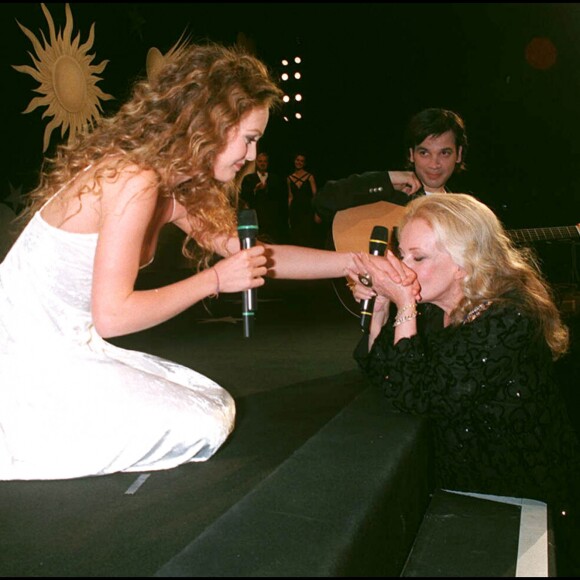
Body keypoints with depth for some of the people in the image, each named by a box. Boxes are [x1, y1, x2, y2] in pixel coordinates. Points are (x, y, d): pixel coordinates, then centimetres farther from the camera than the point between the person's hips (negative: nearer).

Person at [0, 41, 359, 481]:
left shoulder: (174, 188, 6)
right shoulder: (133, 180, -23)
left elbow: (254, 255, 9)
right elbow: (112, 315, -24)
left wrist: (355, 262, 7)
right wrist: (216, 279, -16)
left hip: (70, 347, 9)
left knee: (217, 408, 8)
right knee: (201, 427, -13)